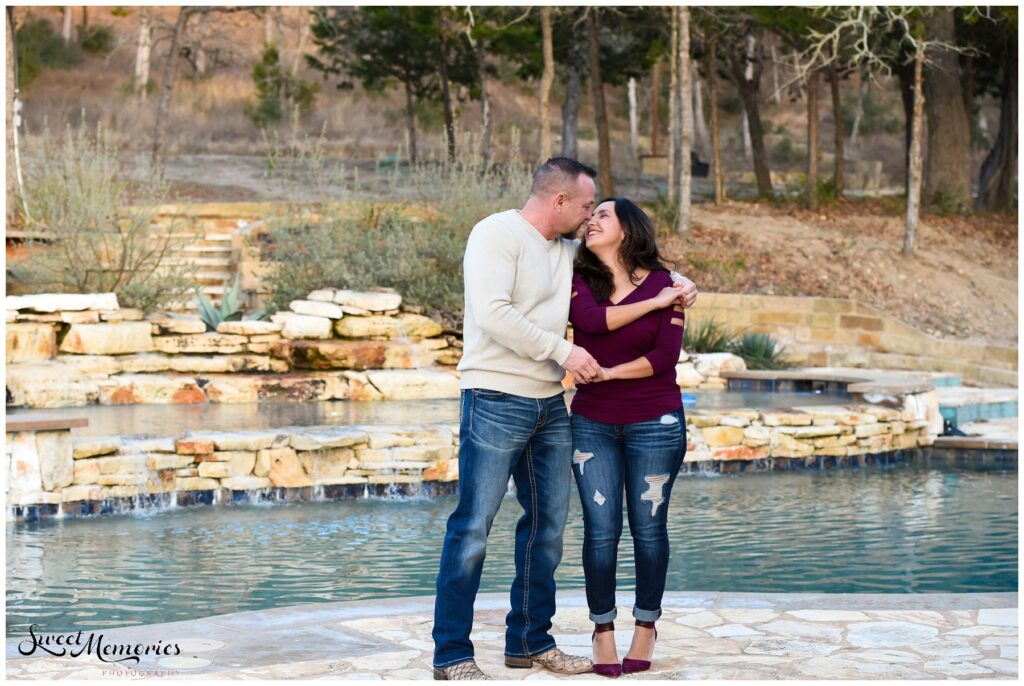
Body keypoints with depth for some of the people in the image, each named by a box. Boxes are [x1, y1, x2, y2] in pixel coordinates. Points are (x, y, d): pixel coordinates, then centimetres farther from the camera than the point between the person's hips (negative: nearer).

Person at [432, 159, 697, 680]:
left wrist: (679, 282, 11)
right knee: (473, 528, -5)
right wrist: (563, 350, -17)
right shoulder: (497, 233, -7)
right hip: (496, 402, -8)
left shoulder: (569, 251, 16)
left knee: (547, 525, 11)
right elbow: (494, 313, -19)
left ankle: (529, 641, 22)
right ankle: (450, 655, 0)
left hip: (550, 405, 8)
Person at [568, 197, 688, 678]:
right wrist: (653, 303, -15)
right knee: (601, 529, -1)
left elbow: (666, 355, -11)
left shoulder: (663, 283, -2)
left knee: (648, 526, 4)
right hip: (593, 424, 1)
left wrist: (608, 372, -15)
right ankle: (603, 630, 10)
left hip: (655, 423, -1)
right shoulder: (579, 281, 3)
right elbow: (590, 320, -18)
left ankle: (646, 626, 19)